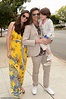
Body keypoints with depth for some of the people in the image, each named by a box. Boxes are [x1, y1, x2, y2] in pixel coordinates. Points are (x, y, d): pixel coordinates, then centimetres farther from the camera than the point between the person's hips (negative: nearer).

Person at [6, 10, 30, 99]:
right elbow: (8, 38, -5)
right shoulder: (13, 24, -2)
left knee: (22, 69, 13)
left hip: (23, 50, 4)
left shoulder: (26, 27, 6)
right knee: (14, 70, 0)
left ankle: (20, 86, 34)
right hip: (14, 50, -3)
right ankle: (16, 90, 16)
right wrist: (8, 51, -9)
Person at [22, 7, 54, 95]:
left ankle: (46, 86, 39)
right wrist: (38, 41, -23)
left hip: (46, 51, 5)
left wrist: (50, 40, -11)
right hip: (36, 53, -5)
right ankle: (35, 86, 41)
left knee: (47, 70, 15)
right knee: (36, 71, 12)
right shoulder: (28, 27, -8)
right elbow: (24, 41, -15)